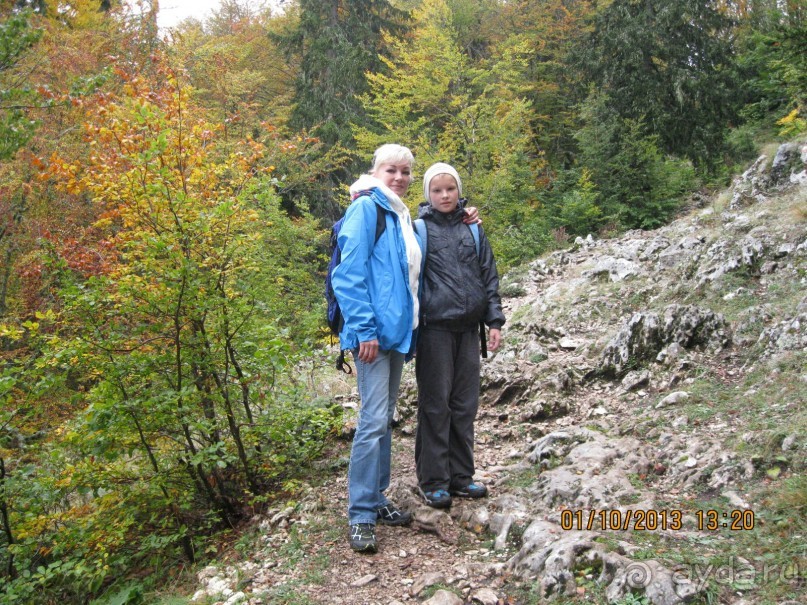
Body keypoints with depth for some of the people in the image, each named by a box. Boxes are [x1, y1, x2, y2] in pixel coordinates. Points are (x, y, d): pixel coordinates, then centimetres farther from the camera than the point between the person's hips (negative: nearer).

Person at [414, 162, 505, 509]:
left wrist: (494, 321, 6)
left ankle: (460, 476, 21)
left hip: (468, 327, 4)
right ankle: (433, 481, 11)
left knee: (465, 404, 9)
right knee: (436, 404, 1)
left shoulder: (472, 230, 12)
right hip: (435, 327, -4)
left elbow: (489, 277, 13)